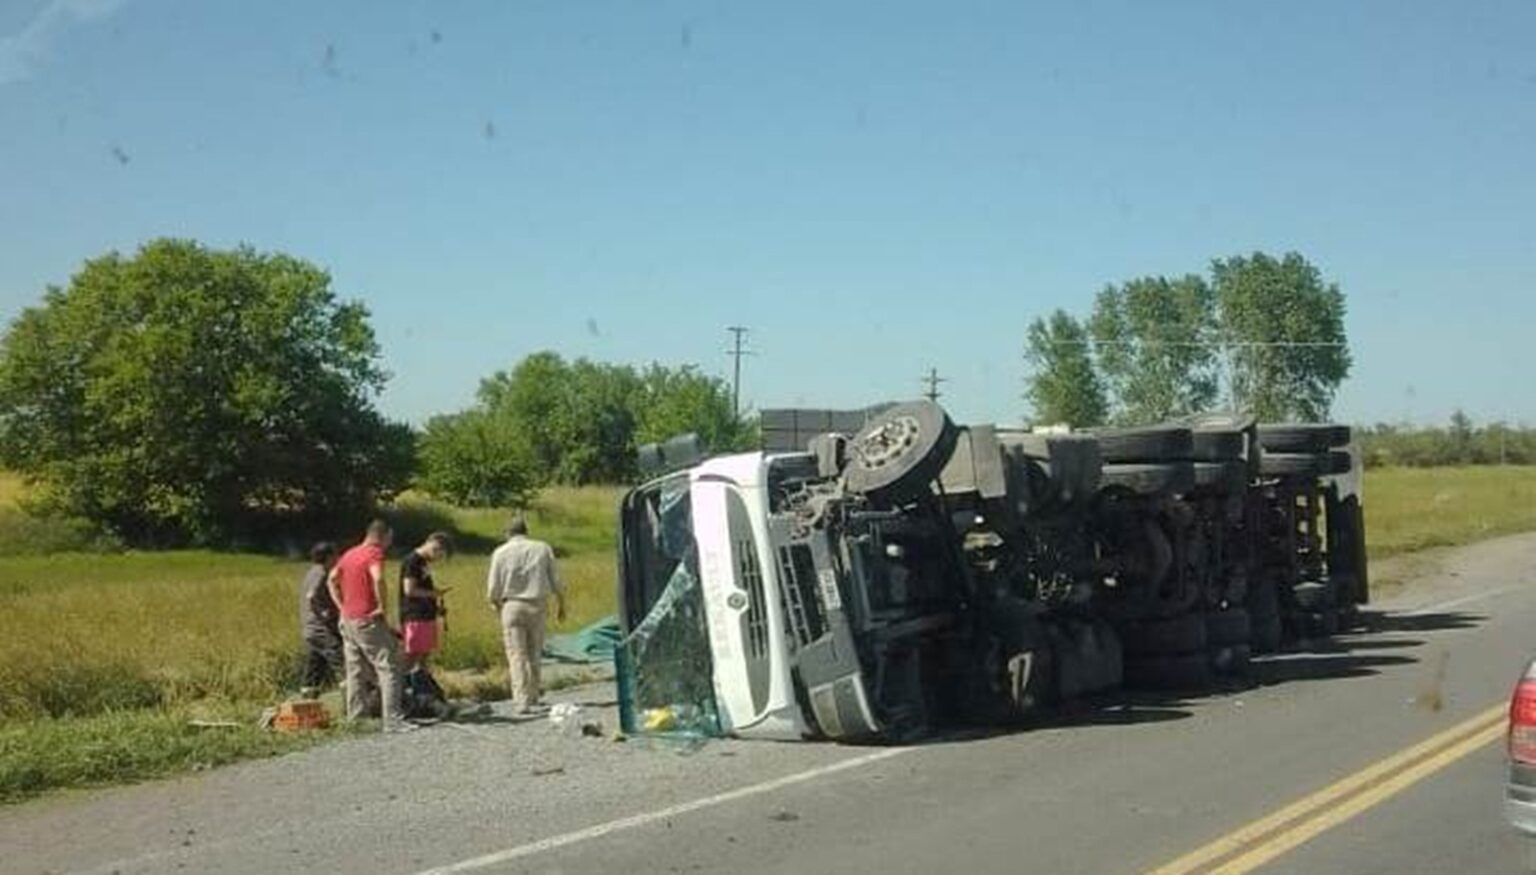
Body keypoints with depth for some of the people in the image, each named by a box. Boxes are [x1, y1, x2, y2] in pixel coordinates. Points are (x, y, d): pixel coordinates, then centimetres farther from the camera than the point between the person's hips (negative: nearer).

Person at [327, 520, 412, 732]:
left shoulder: (349, 554, 15)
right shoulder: (374, 553, -11)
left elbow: (331, 580, 22)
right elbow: (377, 579, -29)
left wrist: (342, 606, 17)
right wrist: (381, 607, -19)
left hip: (348, 620, 9)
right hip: (368, 621, -8)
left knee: (355, 672, 13)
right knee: (388, 668, -6)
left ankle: (355, 718, 16)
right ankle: (393, 719, -11)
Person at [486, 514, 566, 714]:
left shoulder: (501, 553, 0)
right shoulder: (542, 549, 5)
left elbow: (493, 589, -1)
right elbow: (556, 582, 6)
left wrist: (497, 605, 18)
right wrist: (561, 604, 19)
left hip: (512, 606, -2)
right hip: (537, 606, 2)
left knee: (516, 655, -3)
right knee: (534, 654, 14)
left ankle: (521, 700, -13)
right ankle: (532, 696, 21)